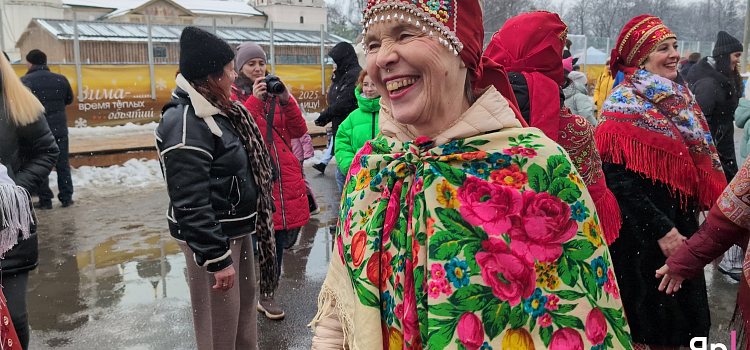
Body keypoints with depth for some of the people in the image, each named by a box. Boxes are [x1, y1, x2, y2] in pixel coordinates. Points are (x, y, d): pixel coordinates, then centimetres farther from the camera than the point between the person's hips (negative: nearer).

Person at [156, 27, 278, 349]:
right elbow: (191, 203, -25)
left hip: (237, 231, 10)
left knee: (244, 311, 22)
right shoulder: (185, 123, -21)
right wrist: (217, 258, -23)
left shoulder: (219, 111, 9)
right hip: (211, 238, -10)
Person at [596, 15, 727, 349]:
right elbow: (618, 179, -20)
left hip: (681, 227, 7)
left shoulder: (679, 98, 9)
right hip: (642, 237, -7)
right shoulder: (625, 102, -14)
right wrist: (661, 230, -20)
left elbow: (699, 165, 17)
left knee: (676, 318, 17)